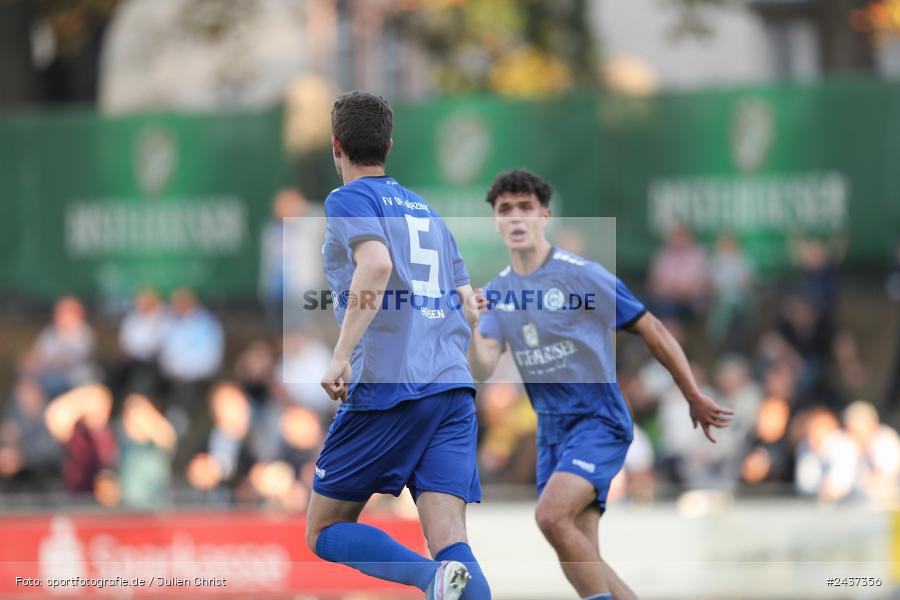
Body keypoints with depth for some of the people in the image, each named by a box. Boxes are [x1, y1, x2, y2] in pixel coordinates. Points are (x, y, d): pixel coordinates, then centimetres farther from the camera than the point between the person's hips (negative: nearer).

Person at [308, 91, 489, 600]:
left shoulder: (349, 200, 3)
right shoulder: (427, 210, 24)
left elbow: (376, 263, -17)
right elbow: (470, 309, 24)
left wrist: (342, 356, -18)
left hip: (386, 388, -6)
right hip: (454, 387, 6)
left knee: (325, 532, 6)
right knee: (451, 543, -6)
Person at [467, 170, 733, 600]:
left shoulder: (582, 276, -11)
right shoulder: (497, 293, 6)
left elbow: (652, 332, -3)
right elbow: (483, 369, -4)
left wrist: (694, 399, 2)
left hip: (598, 419, -6)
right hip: (551, 429, 6)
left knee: (552, 515, -28)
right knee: (580, 558, 0)